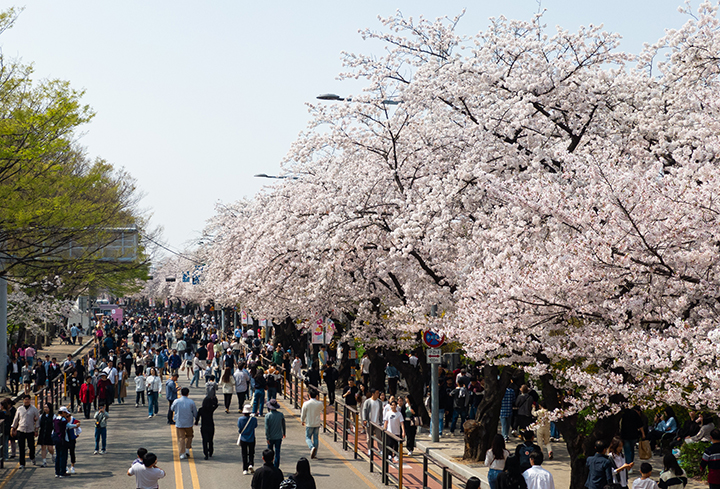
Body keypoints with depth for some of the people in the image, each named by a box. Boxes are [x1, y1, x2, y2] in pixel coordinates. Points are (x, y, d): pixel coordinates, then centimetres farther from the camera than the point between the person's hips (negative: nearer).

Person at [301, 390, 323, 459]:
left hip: (309, 424, -2)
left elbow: (303, 414, -3)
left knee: (308, 438, 9)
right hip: (317, 424, 2)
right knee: (315, 438, 11)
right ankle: (314, 454, 11)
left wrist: (302, 421, 15)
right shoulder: (320, 404, -5)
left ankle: (312, 447, -20)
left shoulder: (306, 404, -11)